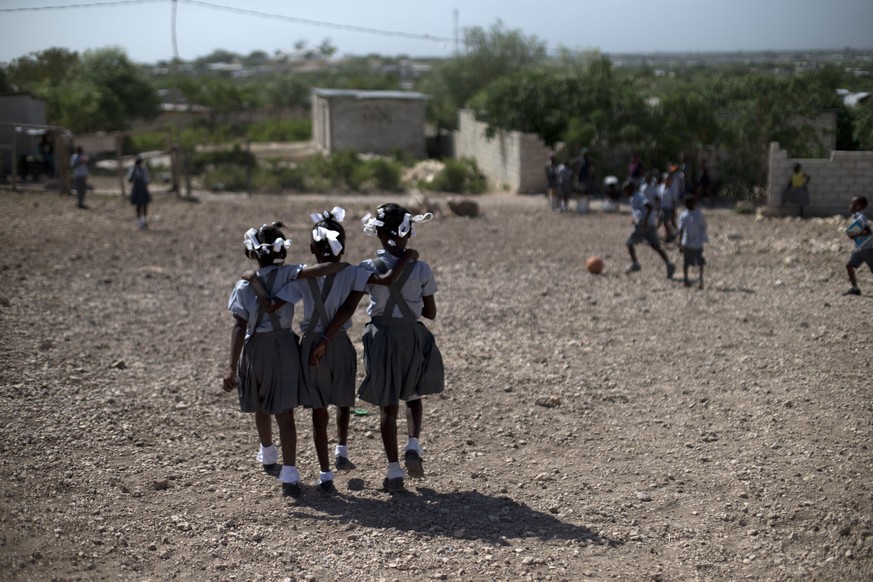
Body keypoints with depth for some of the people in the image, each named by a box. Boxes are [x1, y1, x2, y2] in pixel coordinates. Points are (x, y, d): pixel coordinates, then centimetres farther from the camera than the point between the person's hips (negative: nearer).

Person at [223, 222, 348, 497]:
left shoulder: (243, 285, -7)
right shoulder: (287, 274, -9)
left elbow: (239, 326, -12)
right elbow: (318, 270, -27)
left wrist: (232, 366, -14)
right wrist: (344, 265, -8)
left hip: (254, 348, 1)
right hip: (283, 345, -1)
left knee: (260, 407, 24)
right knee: (284, 412, 1)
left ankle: (267, 454, 49)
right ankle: (289, 474, -9)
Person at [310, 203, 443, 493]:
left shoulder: (368, 269, -10)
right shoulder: (421, 269, -8)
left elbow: (348, 308, -16)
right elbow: (430, 312, -1)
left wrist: (325, 339, -16)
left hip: (381, 338, 0)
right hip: (413, 336, 1)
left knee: (387, 406, 10)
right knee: (413, 396, 24)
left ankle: (394, 470, 10)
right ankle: (413, 444, 1)